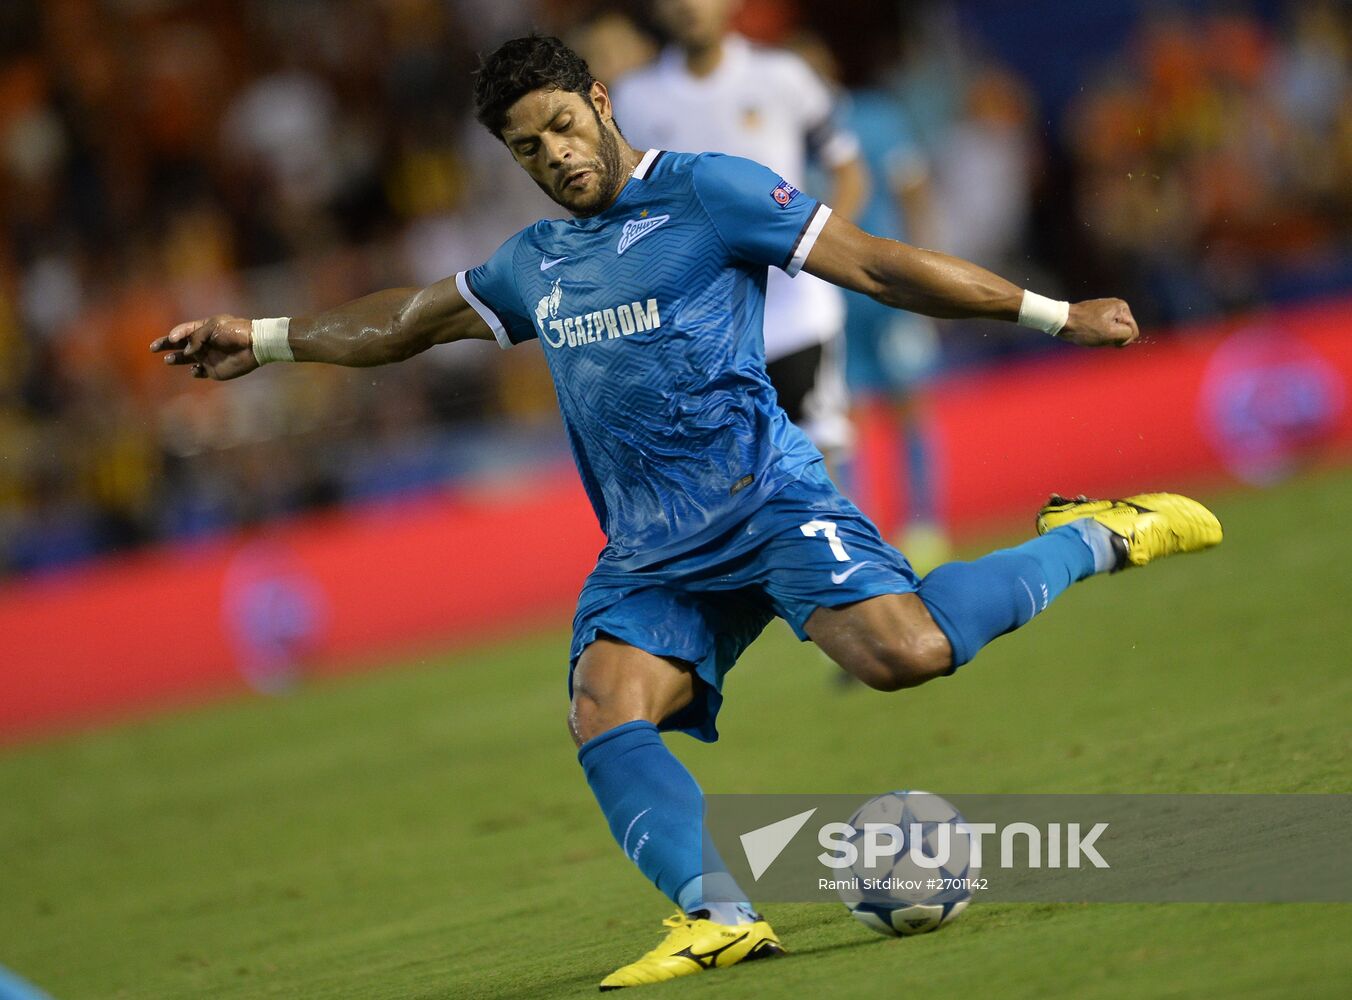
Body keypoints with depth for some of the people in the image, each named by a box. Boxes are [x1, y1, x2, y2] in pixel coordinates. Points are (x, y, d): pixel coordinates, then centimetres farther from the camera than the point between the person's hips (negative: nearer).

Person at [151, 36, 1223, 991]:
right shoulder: (536, 264, 20)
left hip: (763, 497, -6)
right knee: (605, 717, -21)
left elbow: (873, 264, -2)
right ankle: (720, 914, -30)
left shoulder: (705, 195, 0)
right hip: (651, 552, 6)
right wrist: (264, 338, 36)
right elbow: (411, 320, 36)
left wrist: (1053, 314, -5)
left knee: (904, 650, -27)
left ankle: (1096, 539, -4)